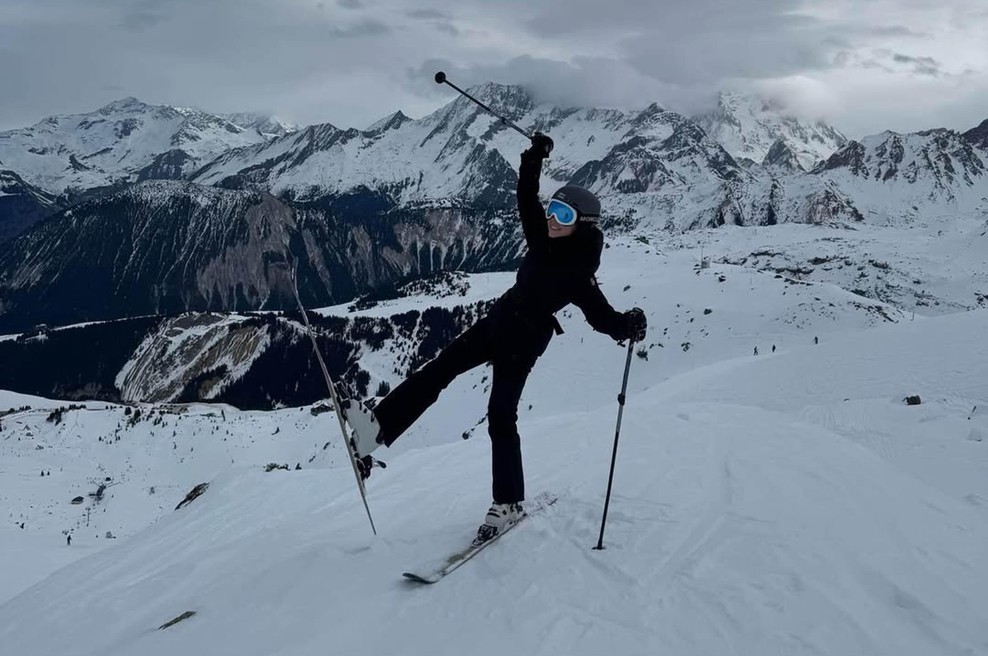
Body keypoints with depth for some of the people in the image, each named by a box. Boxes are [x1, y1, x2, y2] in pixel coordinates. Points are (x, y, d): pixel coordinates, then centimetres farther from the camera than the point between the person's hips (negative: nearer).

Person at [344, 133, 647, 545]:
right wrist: (536, 158, -3)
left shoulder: (580, 272, -18)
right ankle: (377, 427, 0)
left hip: (524, 340, -8)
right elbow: (526, 198, 5)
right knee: (438, 370, 1)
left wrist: (627, 327, -35)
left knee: (501, 416, -9)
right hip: (498, 321, 8)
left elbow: (600, 315, -19)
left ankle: (508, 504, 2)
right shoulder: (544, 239, 1)